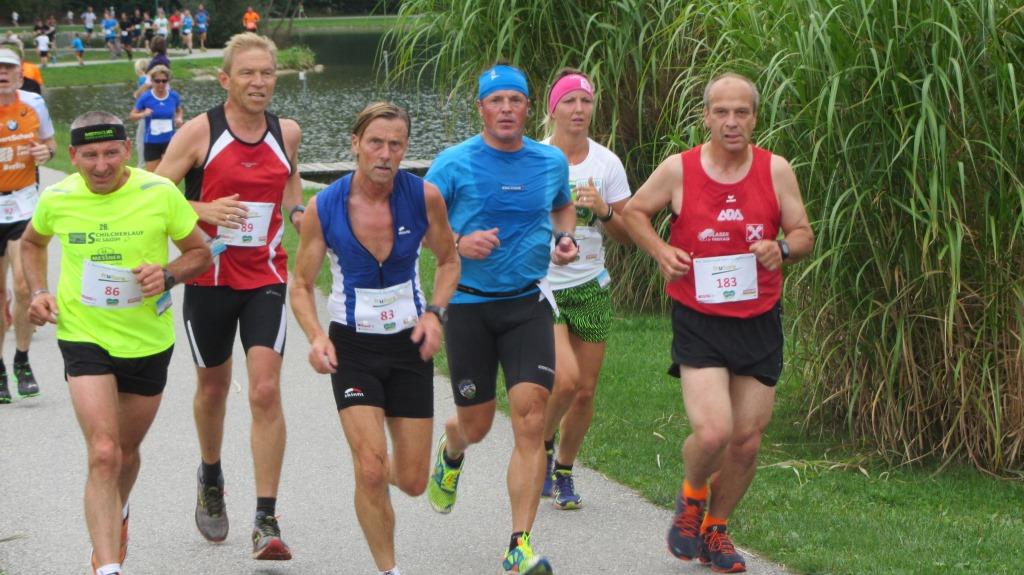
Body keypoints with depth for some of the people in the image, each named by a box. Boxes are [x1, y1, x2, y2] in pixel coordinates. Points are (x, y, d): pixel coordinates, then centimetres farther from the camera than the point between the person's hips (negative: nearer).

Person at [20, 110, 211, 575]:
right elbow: (32, 243, 16)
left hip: (148, 341, 1)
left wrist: (168, 275, -20)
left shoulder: (160, 193, -12)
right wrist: (39, 292, 0)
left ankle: (115, 515, 52)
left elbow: (201, 253, 0)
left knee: (126, 453, 19)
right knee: (104, 454, -18)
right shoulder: (57, 199, -7)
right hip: (83, 338, -1)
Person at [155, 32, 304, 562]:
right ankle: (211, 479, 45)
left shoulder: (287, 132, 3)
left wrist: (298, 211, 4)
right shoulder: (199, 132, -7)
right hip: (209, 276, -1)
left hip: (266, 279, 1)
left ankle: (266, 522, -13)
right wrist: (204, 210, -23)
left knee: (266, 390, -13)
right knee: (213, 386, 16)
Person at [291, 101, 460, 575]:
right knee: (370, 472, -14)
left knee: (412, 482, 5)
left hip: (410, 344, 2)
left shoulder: (424, 197, -9)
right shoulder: (323, 208, -11)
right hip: (352, 345, -2)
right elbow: (301, 285, 0)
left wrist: (434, 312, -8)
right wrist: (315, 337, -18)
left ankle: (386, 468, 43)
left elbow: (449, 260, 8)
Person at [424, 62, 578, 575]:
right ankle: (450, 452, 50)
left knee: (531, 421, -14)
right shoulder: (455, 162, -5)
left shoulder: (551, 162, 5)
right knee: (476, 425, 9)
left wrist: (565, 237, 5)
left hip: (527, 304, 1)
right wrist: (457, 242, -18)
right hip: (469, 305, -1)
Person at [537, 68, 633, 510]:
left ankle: (564, 470, 26)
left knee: (585, 390, 3)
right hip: (541, 287, -3)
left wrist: (603, 211, -15)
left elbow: (628, 235, 4)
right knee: (566, 379, -20)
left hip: (590, 288, 3)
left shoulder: (607, 163, 2)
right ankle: (542, 445, 11)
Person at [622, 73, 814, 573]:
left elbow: (803, 233, 6)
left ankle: (715, 528, 31)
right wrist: (661, 251, -8)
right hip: (698, 321, -3)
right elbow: (635, 211, 10)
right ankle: (692, 496, 16)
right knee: (712, 433, -18)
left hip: (759, 321, 3)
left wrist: (783, 248, -17)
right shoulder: (678, 169, -6)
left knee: (747, 441, 7)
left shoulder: (776, 170, -2)